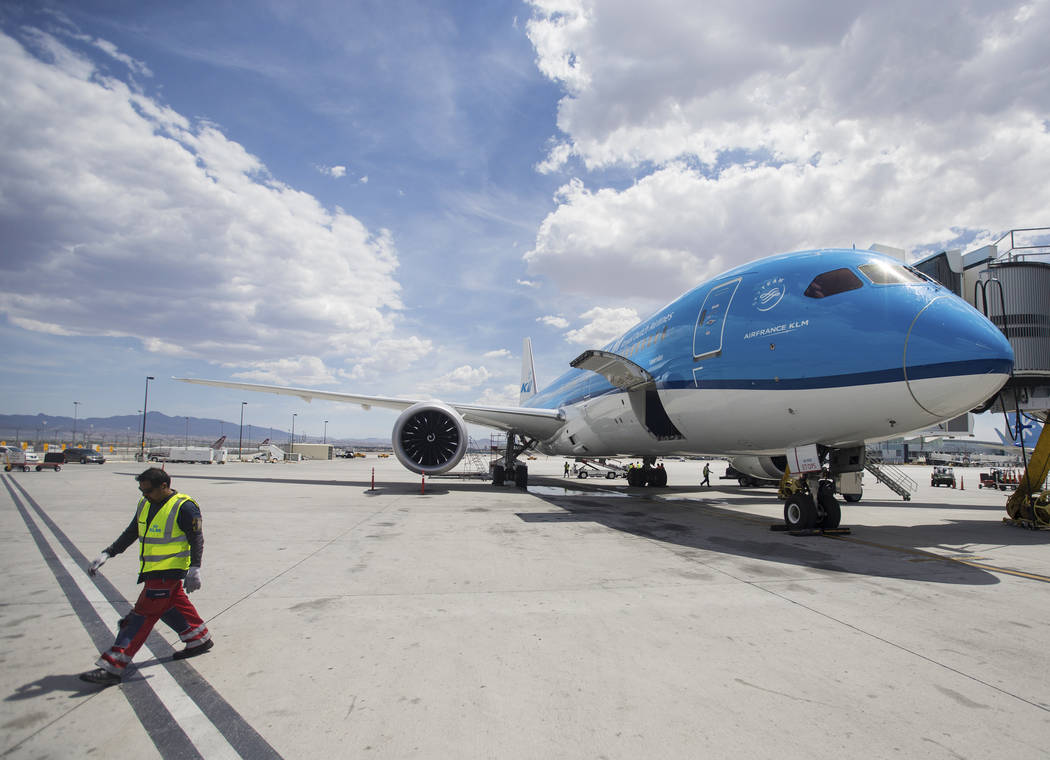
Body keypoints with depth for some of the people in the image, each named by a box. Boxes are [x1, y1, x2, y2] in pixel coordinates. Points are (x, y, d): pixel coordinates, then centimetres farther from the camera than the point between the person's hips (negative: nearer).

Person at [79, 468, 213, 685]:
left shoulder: (184, 507, -17)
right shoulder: (145, 504, 7)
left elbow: (197, 539, -15)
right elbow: (131, 533, 17)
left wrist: (194, 569, -20)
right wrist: (107, 554, 10)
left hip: (168, 571, -9)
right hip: (152, 570, 9)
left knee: (144, 614, -6)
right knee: (174, 605, 18)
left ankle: (112, 667, -2)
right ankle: (200, 640, 33)